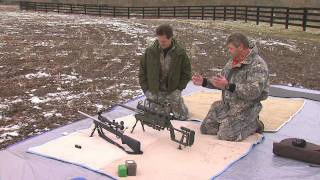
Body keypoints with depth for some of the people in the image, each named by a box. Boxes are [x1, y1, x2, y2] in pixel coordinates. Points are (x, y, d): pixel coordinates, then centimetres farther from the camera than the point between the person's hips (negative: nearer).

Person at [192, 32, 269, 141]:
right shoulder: (232, 61, 10)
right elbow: (221, 82, 19)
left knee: (225, 135, -19)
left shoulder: (258, 65, -17)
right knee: (205, 128, 3)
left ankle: (254, 125, 5)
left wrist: (228, 86, -31)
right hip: (226, 104, 8)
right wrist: (204, 82, 6)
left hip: (245, 108, -8)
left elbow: (253, 92, -27)